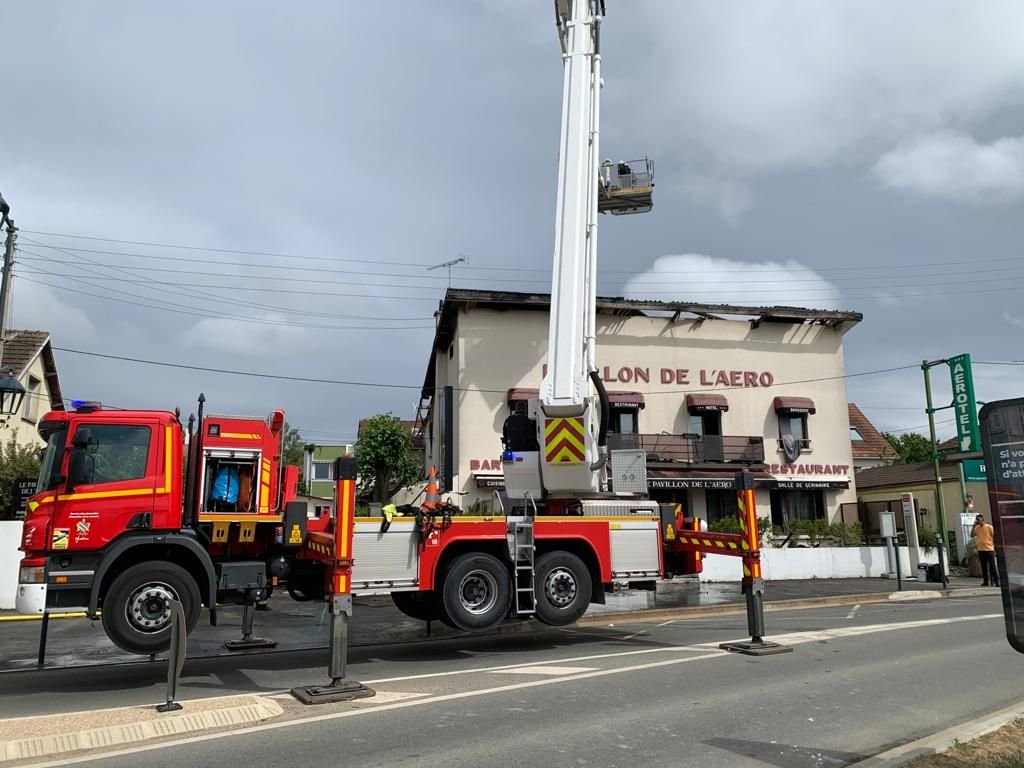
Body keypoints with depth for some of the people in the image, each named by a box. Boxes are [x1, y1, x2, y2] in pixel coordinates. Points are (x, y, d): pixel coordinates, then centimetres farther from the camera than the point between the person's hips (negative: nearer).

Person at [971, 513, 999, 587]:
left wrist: (995, 548, -8)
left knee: (992, 567, -3)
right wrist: (974, 525, -3)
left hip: (989, 550, -5)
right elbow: (972, 535, 0)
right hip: (981, 550, 5)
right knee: (984, 567, 9)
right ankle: (985, 581, 14)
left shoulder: (989, 527, -4)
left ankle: (996, 582, 0)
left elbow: (994, 537, -3)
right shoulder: (977, 528, 9)